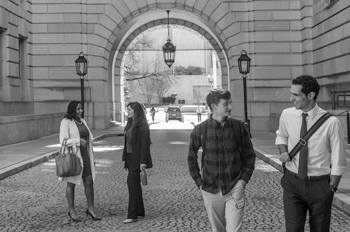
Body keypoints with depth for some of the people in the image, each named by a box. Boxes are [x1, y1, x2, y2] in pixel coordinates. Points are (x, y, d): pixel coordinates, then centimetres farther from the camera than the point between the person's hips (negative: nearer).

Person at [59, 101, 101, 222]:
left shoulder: (82, 121, 11)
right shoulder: (66, 122, -10)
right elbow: (63, 141, -16)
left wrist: (91, 158, 17)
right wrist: (78, 141, -26)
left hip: (84, 156, 6)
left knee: (89, 181, 3)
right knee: (71, 183, 5)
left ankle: (91, 209, 14)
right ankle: (72, 211, 17)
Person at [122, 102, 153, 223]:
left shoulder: (142, 124, -13)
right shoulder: (130, 124, 14)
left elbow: (145, 143, -18)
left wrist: (142, 161, -21)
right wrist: (125, 159, 15)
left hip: (137, 159, -9)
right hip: (130, 158, 9)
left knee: (132, 183, -11)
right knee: (134, 184, 13)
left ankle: (132, 215, -7)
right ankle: (140, 212, 23)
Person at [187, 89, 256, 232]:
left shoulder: (238, 127, -6)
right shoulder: (200, 130, -6)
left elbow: (249, 156, 3)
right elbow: (191, 158, 6)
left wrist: (243, 181, -6)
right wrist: (200, 183, 1)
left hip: (234, 189, -1)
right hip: (211, 191, 1)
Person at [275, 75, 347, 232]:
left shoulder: (331, 122, -15)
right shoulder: (287, 115, -4)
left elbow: (338, 162, -6)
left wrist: (331, 188, -5)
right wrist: (283, 151, -1)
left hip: (320, 185, -2)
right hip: (292, 183, 2)